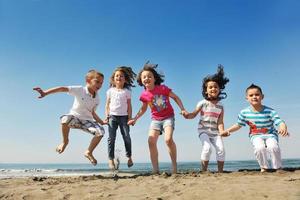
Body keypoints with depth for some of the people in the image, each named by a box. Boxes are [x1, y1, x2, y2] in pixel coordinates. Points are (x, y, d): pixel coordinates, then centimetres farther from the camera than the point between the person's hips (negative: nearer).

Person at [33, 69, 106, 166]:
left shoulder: (97, 99, 1)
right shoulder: (80, 90, -15)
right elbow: (63, 88, -25)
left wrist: (101, 122, 11)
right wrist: (45, 92, -36)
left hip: (87, 120, 4)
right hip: (75, 117, -4)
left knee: (100, 131, -22)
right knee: (65, 119, -41)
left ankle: (89, 152, 3)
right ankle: (65, 141, -8)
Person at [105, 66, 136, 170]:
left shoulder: (127, 91, 7)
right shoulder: (110, 91, 10)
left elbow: (129, 106, 6)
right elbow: (107, 105, 10)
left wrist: (130, 117, -2)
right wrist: (107, 116, 1)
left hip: (123, 116, -1)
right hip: (112, 116, 1)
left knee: (126, 136, -3)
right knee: (111, 137, -1)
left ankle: (129, 157, 10)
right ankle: (111, 159, 2)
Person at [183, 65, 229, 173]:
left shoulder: (220, 106, 5)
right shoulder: (203, 103, -2)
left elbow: (220, 122, -1)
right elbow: (194, 114, -7)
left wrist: (222, 132, -18)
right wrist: (187, 115, -29)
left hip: (215, 132, 3)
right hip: (203, 130, -3)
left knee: (221, 149, -9)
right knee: (207, 148, -21)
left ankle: (220, 171, 7)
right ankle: (204, 171, -8)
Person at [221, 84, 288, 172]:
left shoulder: (269, 111, -15)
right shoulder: (244, 112, -8)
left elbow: (280, 122, -23)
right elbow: (238, 125, 6)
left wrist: (283, 128, -46)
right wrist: (228, 130, -6)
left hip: (270, 134, -1)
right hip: (256, 136, 1)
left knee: (273, 147, -31)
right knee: (259, 148, -30)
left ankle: (278, 167, -1)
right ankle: (264, 167, 0)